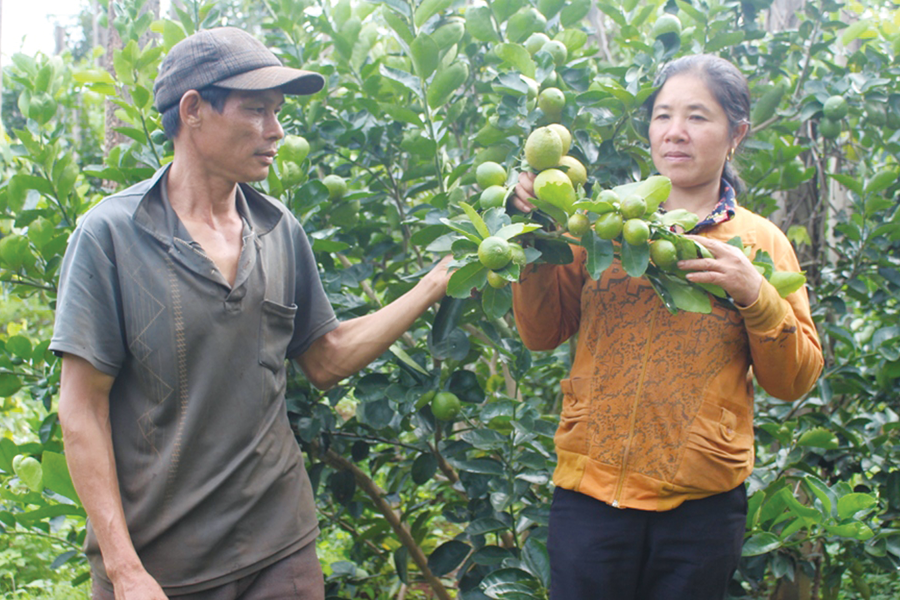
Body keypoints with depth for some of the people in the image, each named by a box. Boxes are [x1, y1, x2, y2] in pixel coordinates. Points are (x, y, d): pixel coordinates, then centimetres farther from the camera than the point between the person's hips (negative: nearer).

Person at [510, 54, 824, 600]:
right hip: (591, 492, 0)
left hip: (703, 507, 0)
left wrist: (756, 296, -15)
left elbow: (794, 381, 1)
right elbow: (542, 333, 5)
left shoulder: (760, 242, 3)